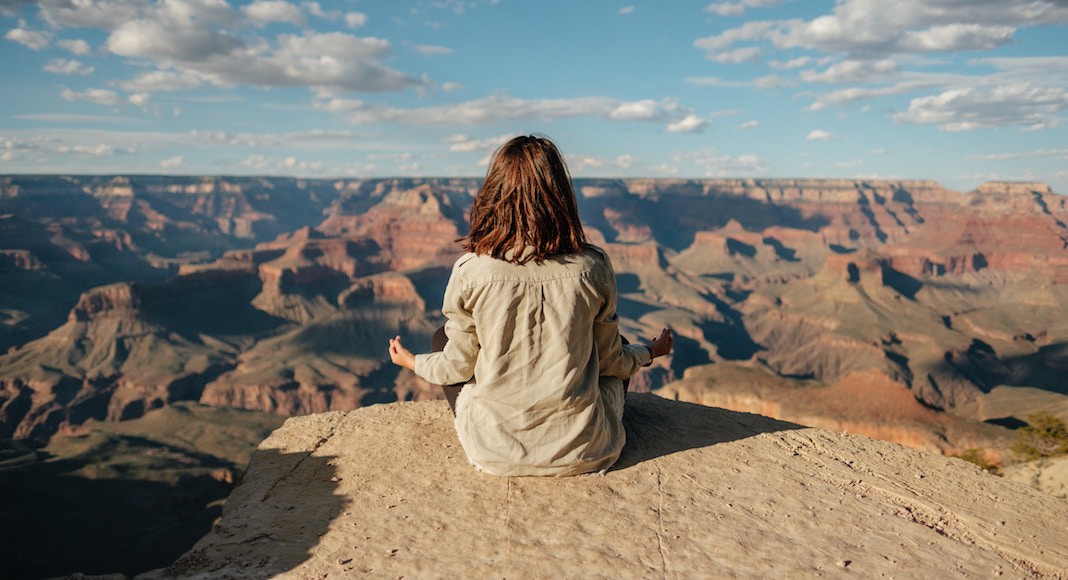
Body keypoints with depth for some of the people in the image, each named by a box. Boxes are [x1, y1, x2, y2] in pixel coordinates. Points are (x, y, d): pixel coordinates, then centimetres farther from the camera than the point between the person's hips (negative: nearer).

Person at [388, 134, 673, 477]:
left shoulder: (471, 272, -15)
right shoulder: (592, 268, -13)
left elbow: (458, 367, -2)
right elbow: (610, 361, 1)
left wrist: (413, 362, 20)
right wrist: (650, 352, 24)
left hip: (496, 453, -1)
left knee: (442, 337, 23)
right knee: (621, 356, 30)